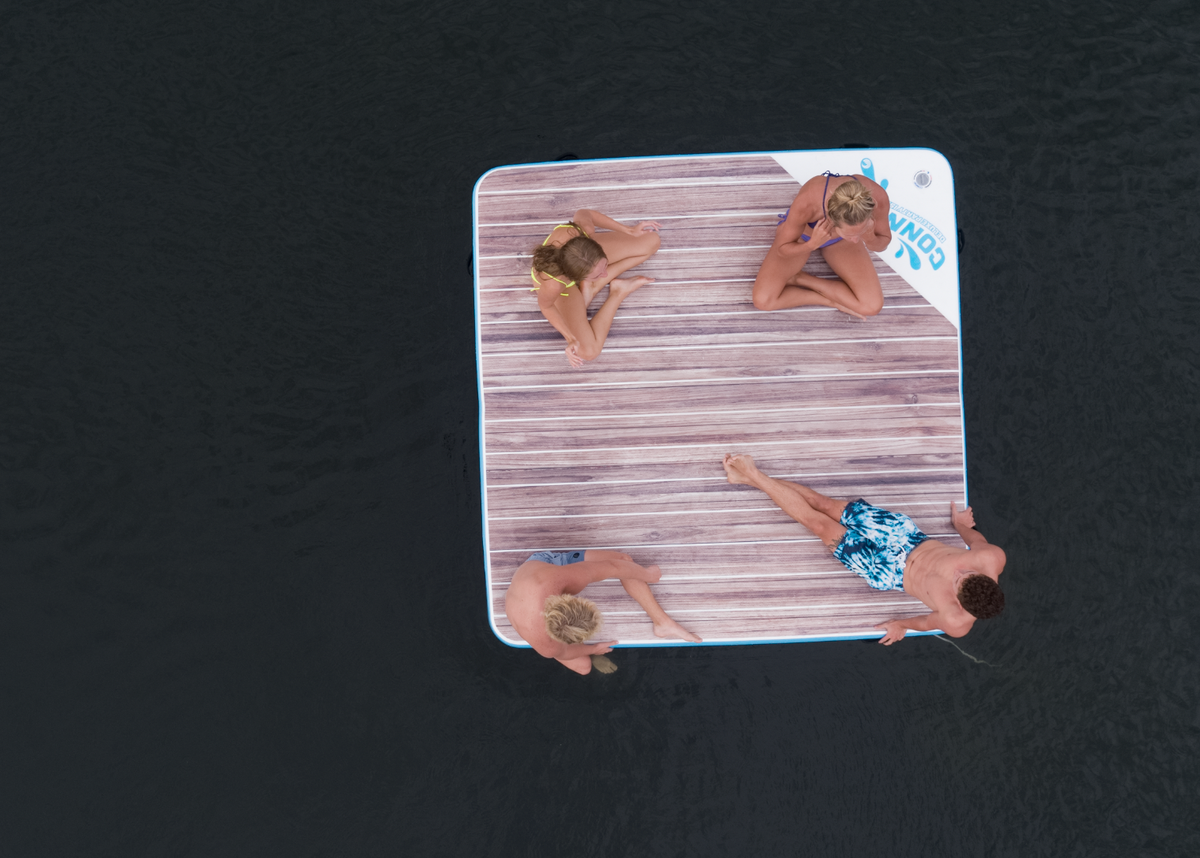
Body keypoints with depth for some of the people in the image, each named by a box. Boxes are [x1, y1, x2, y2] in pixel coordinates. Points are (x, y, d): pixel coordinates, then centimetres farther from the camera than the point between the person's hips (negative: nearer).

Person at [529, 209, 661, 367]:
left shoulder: (584, 230, -42)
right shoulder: (553, 285, -48)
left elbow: (583, 213, -15)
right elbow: (545, 306, -22)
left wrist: (630, 230, -8)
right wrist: (570, 338, -19)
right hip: (562, 282, -3)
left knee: (651, 241, -6)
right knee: (588, 352, -17)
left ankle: (595, 286, 0)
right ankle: (618, 293, 6)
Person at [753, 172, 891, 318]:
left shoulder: (877, 196, -37)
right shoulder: (806, 203, -43)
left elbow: (883, 244, -15)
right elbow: (783, 249, -23)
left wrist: (870, 240, -38)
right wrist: (813, 244, -42)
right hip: (802, 234, -2)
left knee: (872, 306, -13)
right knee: (762, 300, -20)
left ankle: (798, 278, -1)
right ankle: (832, 301, -1)